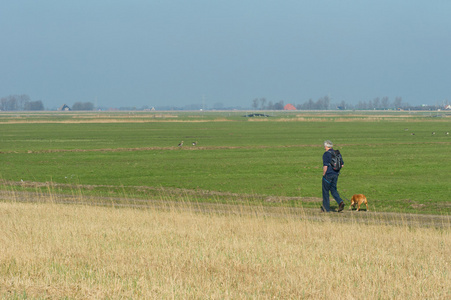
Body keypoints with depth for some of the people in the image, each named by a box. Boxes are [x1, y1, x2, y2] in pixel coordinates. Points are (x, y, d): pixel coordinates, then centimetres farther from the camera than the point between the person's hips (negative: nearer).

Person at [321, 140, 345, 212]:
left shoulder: (326, 154, -14)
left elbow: (325, 166, -21)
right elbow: (342, 164, 11)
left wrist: (324, 174, -7)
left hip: (328, 174, -6)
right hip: (335, 174, 6)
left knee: (325, 190, 8)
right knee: (333, 189, 14)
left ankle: (326, 208, 14)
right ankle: (340, 202, -11)